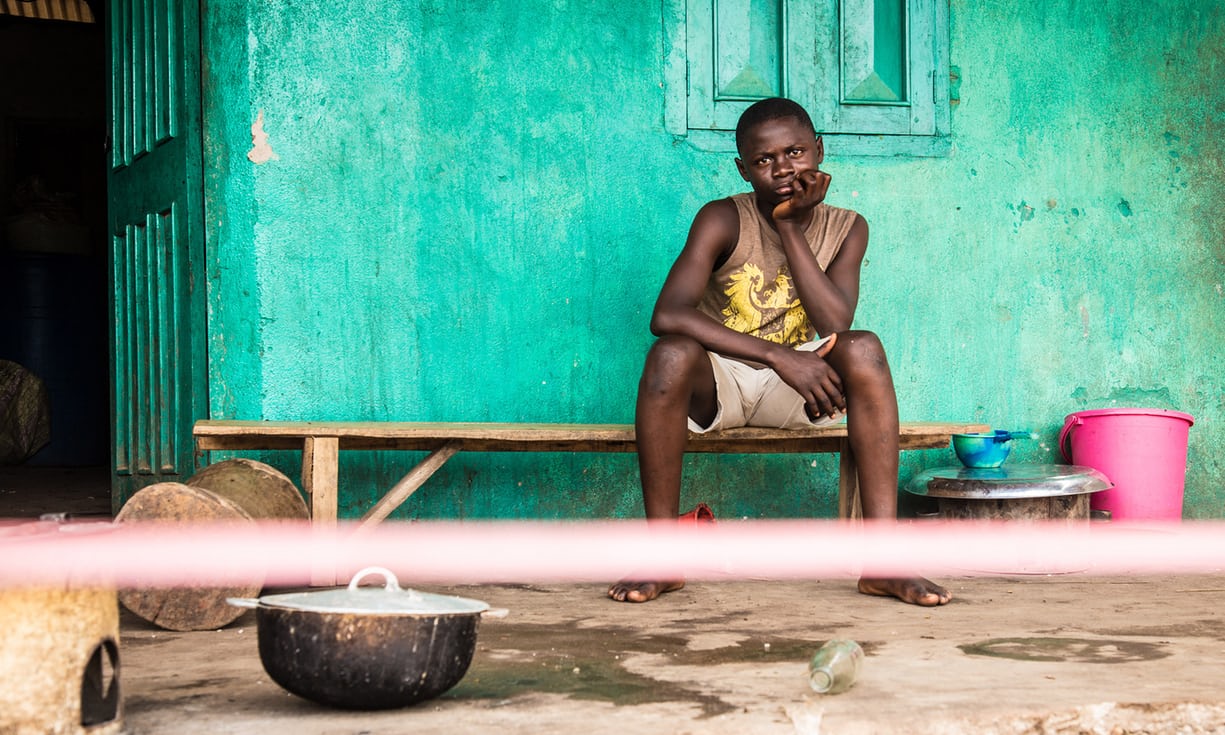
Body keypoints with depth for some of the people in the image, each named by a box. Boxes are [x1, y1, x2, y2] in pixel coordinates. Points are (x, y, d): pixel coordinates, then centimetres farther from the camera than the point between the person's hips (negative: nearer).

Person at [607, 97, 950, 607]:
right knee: (671, 355, -35)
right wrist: (778, 356, -35)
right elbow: (667, 316, -28)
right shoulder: (723, 221, -12)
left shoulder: (846, 229, -2)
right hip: (718, 382, -2)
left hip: (796, 391, 2)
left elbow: (834, 326, -19)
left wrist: (789, 226, -20)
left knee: (864, 349, -28)